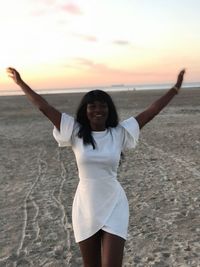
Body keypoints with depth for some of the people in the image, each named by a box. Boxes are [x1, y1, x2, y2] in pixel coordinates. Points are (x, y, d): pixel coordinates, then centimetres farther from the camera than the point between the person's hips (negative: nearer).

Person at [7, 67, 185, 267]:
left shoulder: (119, 133, -4)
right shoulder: (76, 133, -4)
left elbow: (151, 112, -2)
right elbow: (44, 107, -1)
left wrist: (175, 88, 1)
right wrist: (21, 83, 4)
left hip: (113, 207, -1)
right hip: (85, 208, 1)